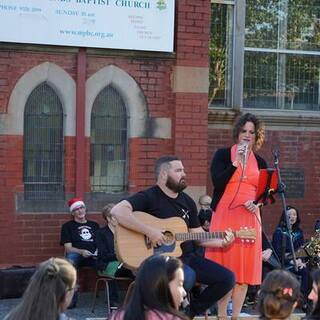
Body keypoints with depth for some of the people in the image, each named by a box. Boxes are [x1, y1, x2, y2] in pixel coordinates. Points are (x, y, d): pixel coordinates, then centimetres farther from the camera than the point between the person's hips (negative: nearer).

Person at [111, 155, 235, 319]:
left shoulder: (187, 201, 13)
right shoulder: (149, 197, -10)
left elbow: (198, 235, 17)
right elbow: (117, 211, -25)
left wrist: (221, 242, -1)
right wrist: (149, 231, -29)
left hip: (187, 257, 8)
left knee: (226, 278, -2)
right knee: (187, 277, -36)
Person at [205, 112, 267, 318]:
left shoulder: (260, 162, 13)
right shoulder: (223, 154, 4)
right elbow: (217, 182, -10)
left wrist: (257, 202, -7)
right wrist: (236, 162, -16)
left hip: (249, 218, 3)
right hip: (225, 216, -3)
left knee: (245, 269, 1)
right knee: (223, 268, -5)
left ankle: (236, 315, 8)